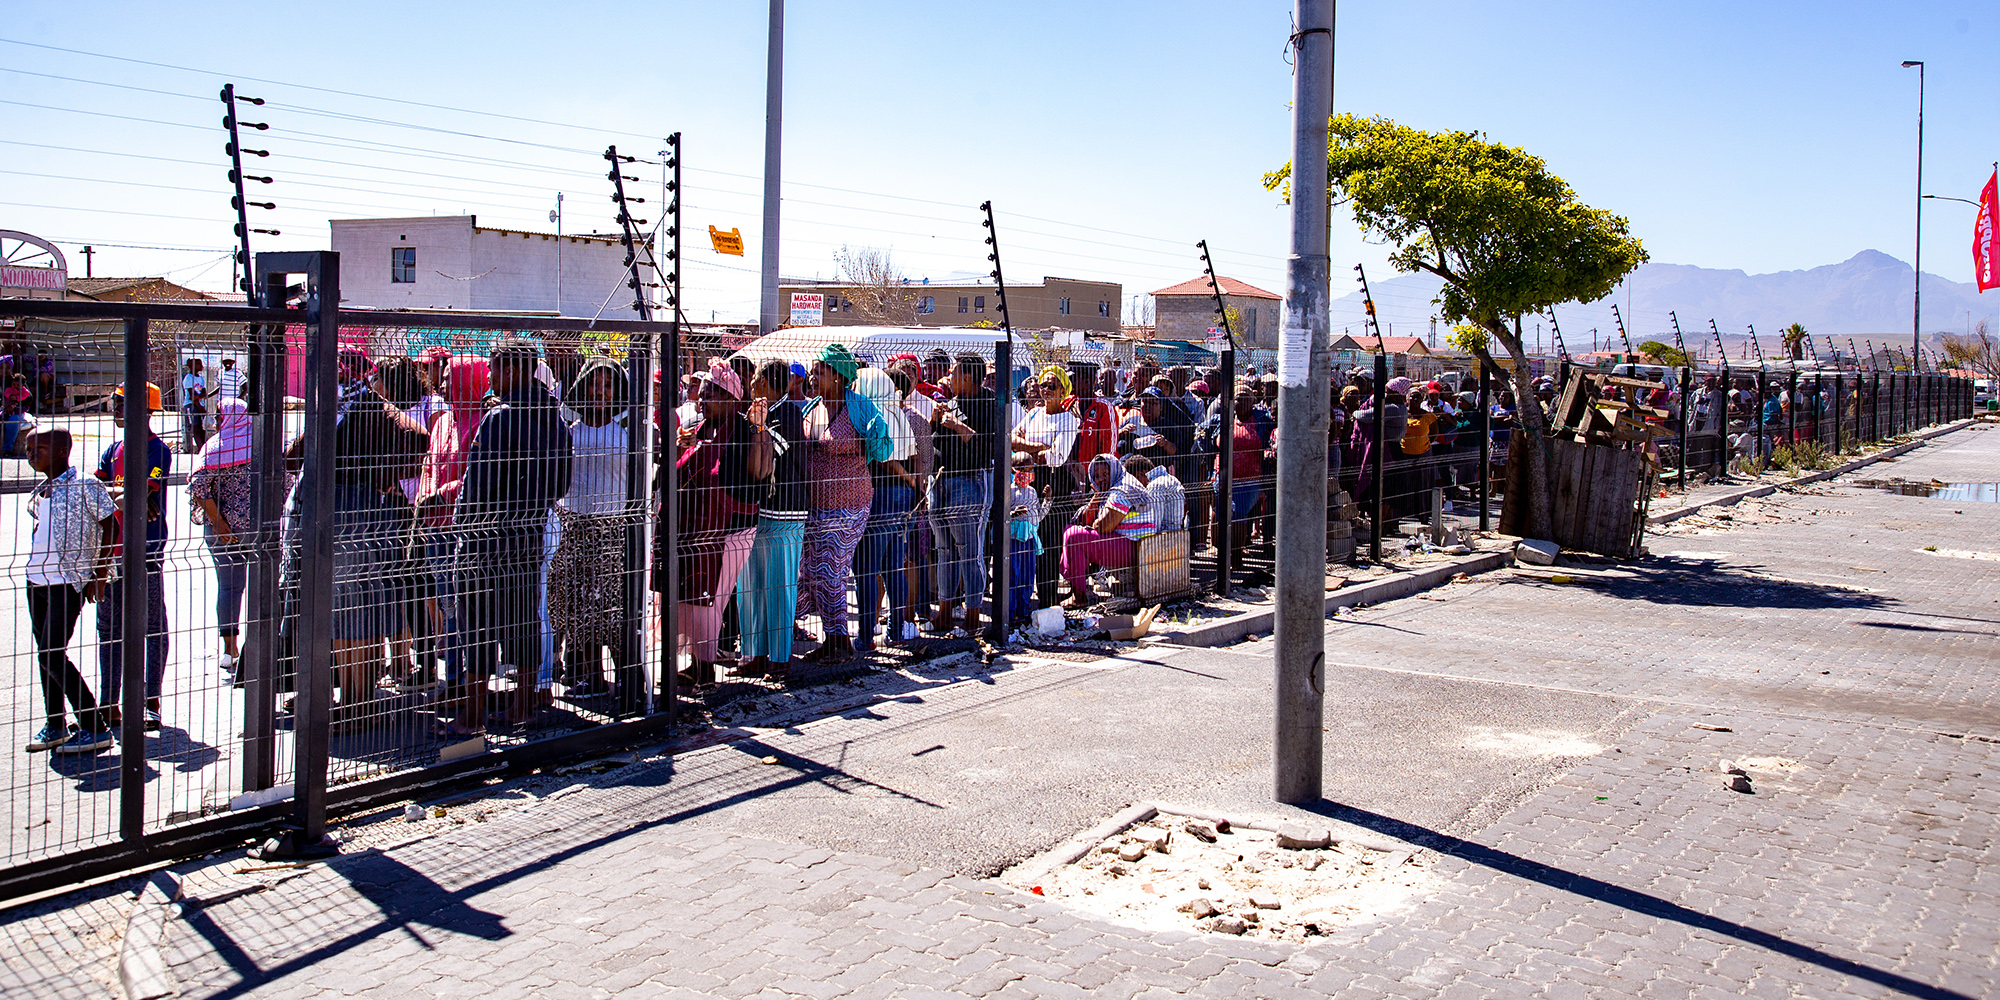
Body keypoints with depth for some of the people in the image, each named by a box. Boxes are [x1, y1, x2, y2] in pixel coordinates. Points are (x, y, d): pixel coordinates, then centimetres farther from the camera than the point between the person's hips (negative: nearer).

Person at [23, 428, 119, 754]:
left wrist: (99, 575, -8)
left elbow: (111, 527, -7)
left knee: (52, 655, -11)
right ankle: (55, 726, 22)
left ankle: (95, 728, -4)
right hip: (36, 580, 7)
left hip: (69, 583, -7)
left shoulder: (86, 487, -9)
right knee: (45, 654, 11)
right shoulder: (39, 492, 12)